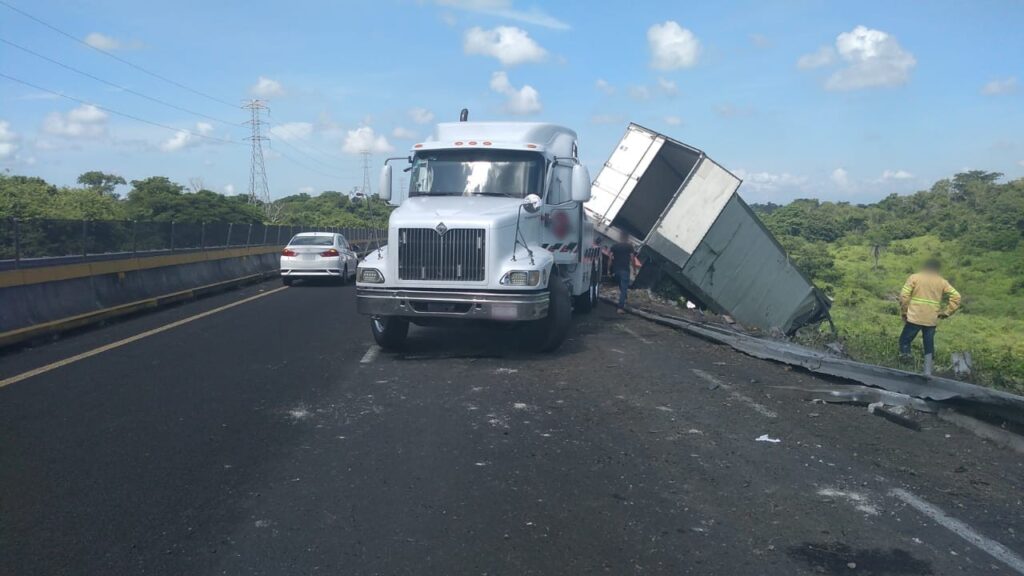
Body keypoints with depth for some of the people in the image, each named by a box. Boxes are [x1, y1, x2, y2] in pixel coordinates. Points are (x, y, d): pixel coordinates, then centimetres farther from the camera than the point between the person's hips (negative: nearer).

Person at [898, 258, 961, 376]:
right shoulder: (942, 282, 7)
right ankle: (927, 372, 10)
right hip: (931, 320, 3)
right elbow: (956, 297, 2)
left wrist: (904, 312, 2)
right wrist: (945, 312, 6)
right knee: (929, 347, 12)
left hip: (914, 318, -3)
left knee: (905, 341, 11)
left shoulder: (914, 277, 0)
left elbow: (904, 296, -8)